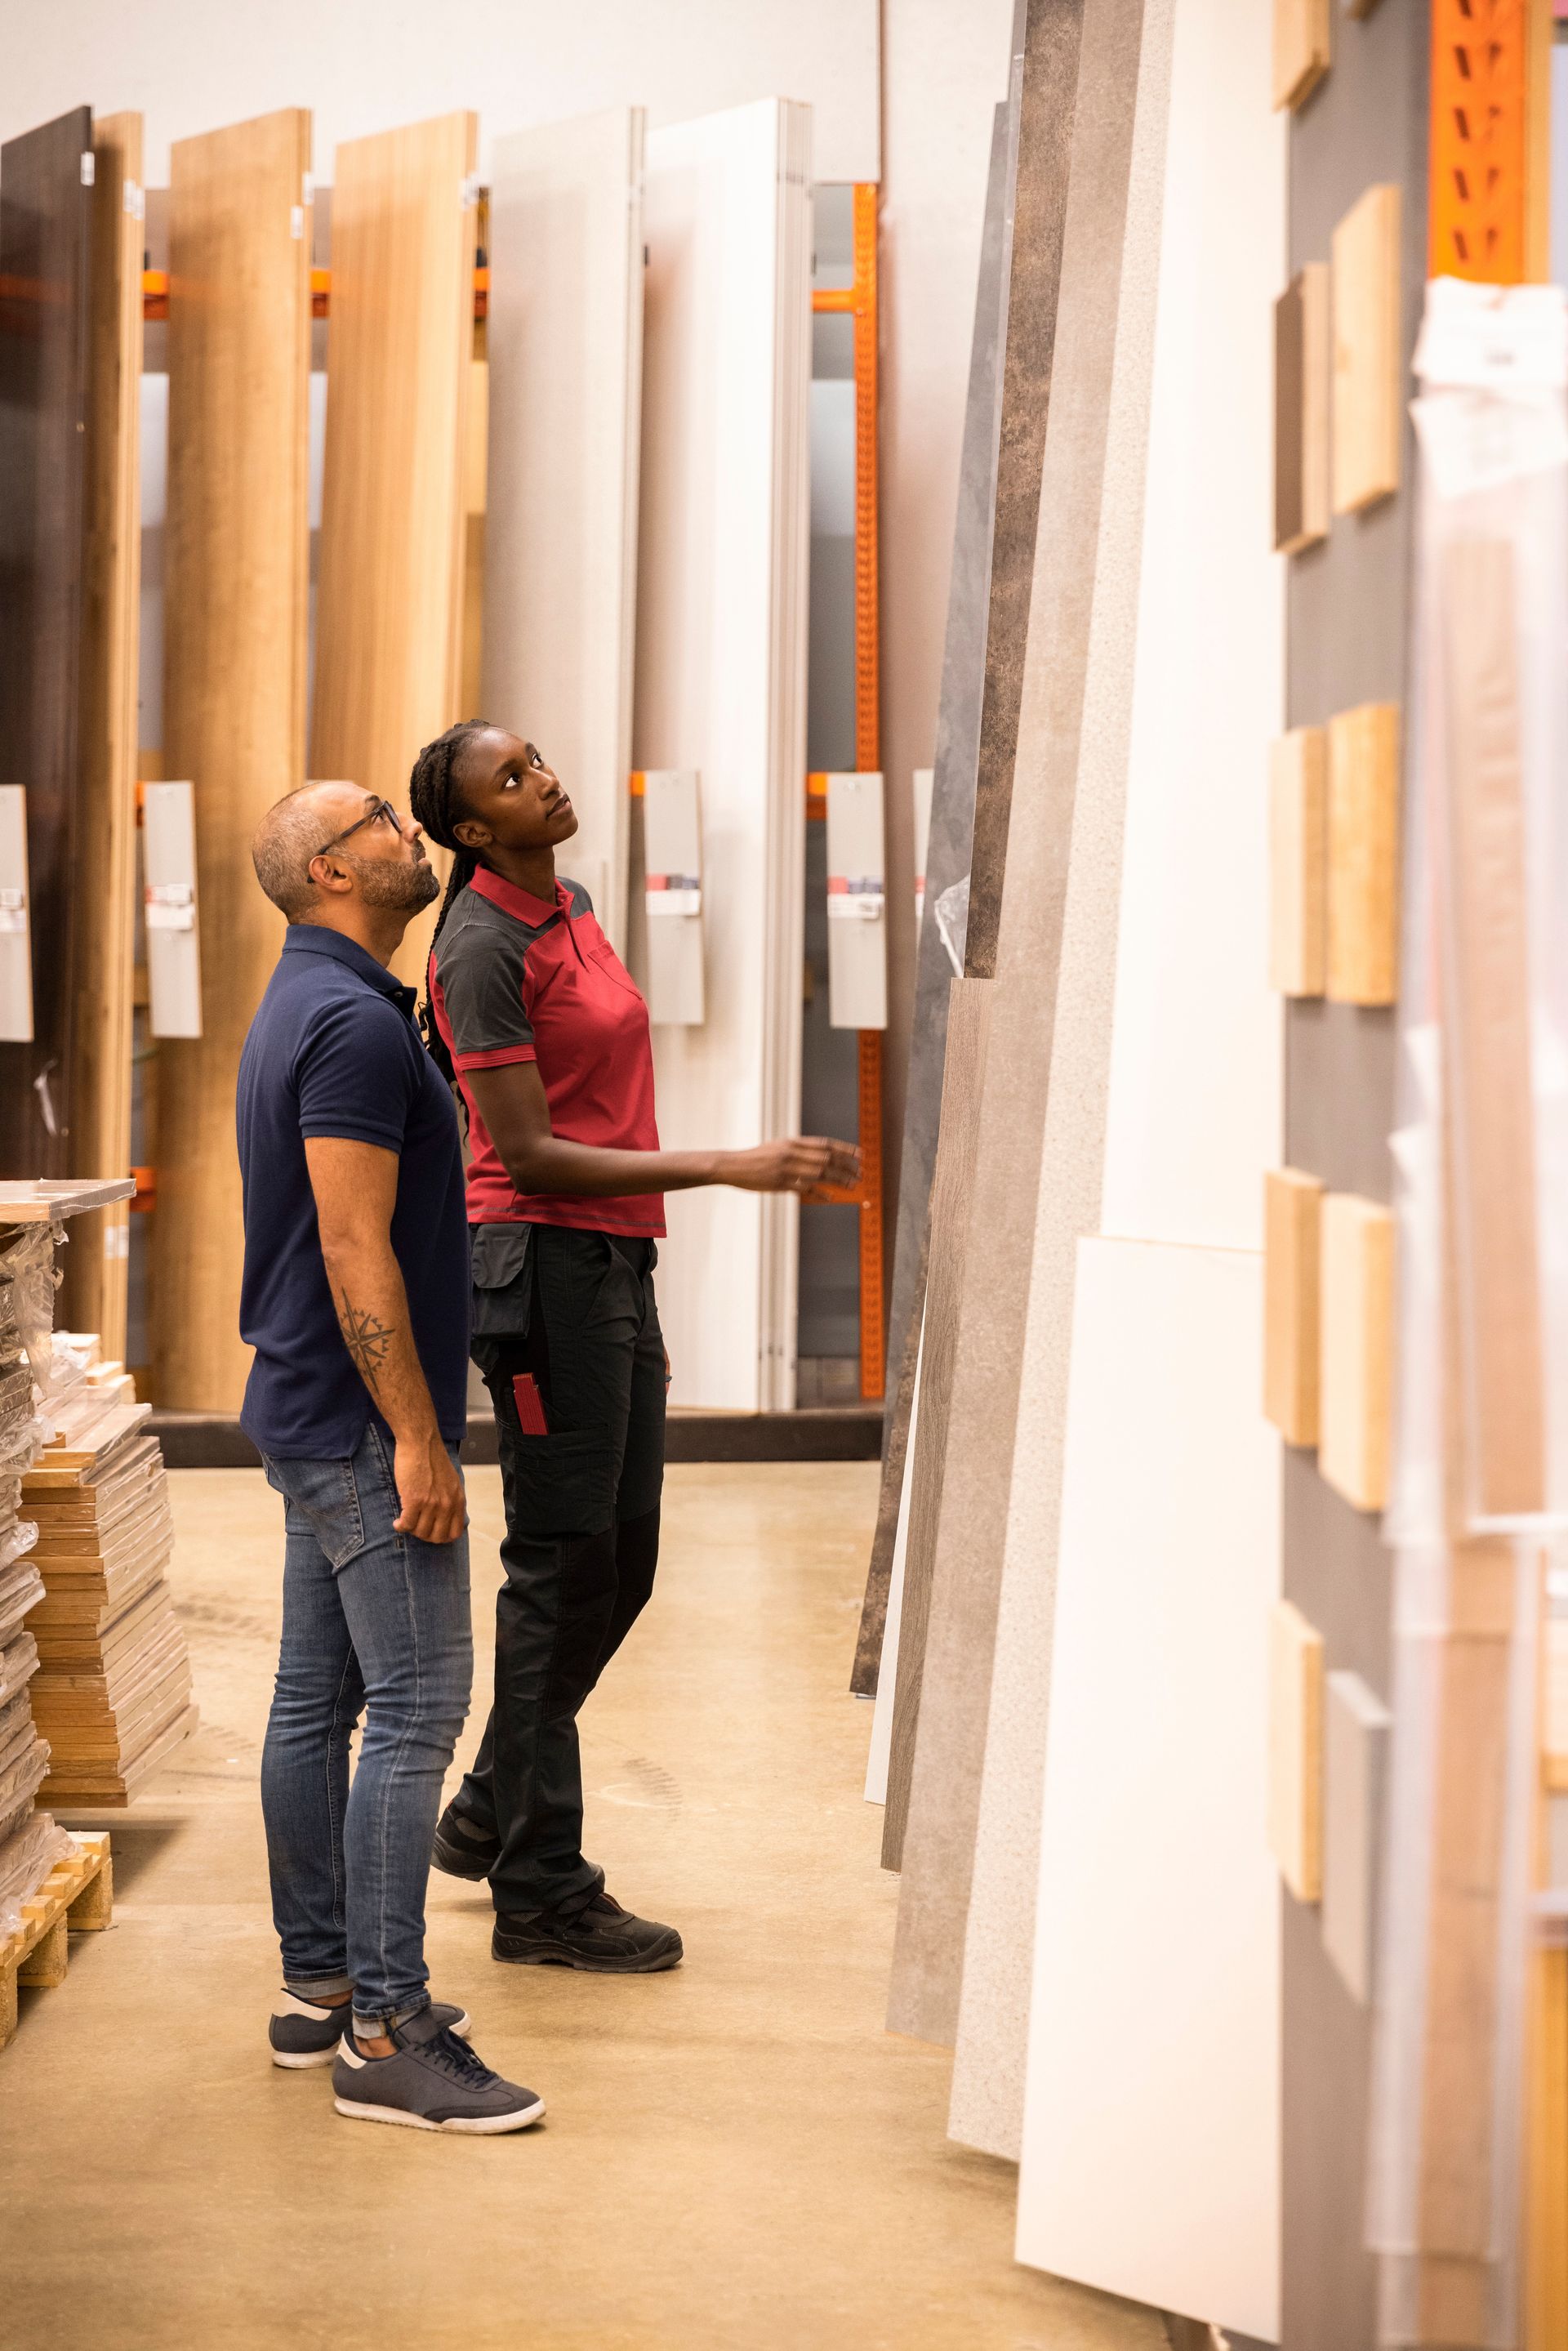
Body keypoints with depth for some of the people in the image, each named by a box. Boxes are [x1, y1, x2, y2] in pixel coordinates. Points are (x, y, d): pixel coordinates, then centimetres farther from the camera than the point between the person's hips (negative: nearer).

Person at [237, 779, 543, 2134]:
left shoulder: (309, 1006, 16)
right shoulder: (356, 1020, -17)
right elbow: (358, 1249, -22)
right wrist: (418, 1438, -21)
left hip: (310, 1412, 11)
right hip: (363, 1423, -11)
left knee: (317, 1699, 12)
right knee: (416, 1705, -9)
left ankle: (319, 1987, 20)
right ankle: (384, 2035, -7)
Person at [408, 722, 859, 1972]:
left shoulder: (571, 907, 14)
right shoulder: (484, 949, -14)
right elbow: (530, 1156, -18)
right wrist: (725, 1167, -22)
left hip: (615, 1258, 9)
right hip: (542, 1263, -9)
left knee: (622, 1559, 14)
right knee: (564, 1572, -4)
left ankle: (489, 1815, 29)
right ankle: (540, 1892, 5)